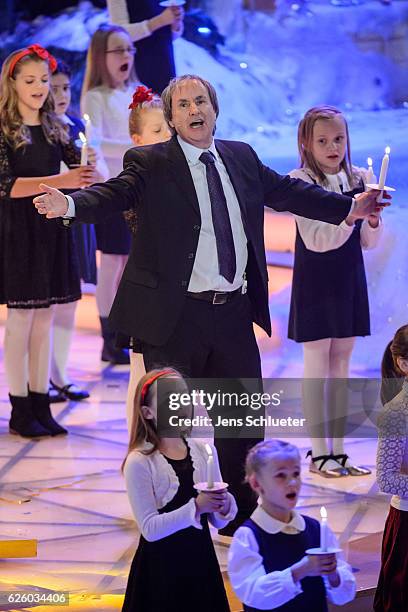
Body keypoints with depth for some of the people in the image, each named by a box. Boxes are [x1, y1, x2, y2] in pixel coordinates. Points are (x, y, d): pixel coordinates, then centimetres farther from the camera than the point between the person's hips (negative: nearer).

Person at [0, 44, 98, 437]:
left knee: (43, 320, 7)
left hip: (51, 231, 5)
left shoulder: (54, 128, 10)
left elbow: (78, 166, 7)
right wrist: (59, 181, -26)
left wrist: (88, 171, -17)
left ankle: (40, 405, 13)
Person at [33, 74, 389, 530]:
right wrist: (69, 203, -39)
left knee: (245, 420, 12)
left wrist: (349, 206, 20)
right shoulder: (149, 164, -5)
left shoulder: (242, 158, 12)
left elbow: (287, 192, 20)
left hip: (234, 316, 5)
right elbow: (113, 194, -19)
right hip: (174, 318, -5)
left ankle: (244, 519, 28)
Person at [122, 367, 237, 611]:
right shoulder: (139, 462, -13)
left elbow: (218, 521, 7)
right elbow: (150, 529, -18)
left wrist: (224, 507, -15)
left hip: (201, 562, 4)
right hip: (161, 568, -4)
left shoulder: (203, 450, 1)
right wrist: (196, 507, -27)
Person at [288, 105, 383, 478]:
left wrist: (372, 220, -15)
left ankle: (338, 450, 15)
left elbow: (368, 243, 6)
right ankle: (319, 453, 7)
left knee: (341, 365, 9)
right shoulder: (300, 182, -11)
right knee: (317, 367, 0)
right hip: (315, 283, -5)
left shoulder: (359, 179, 3)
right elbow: (316, 240, -19)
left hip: (349, 282, 5)